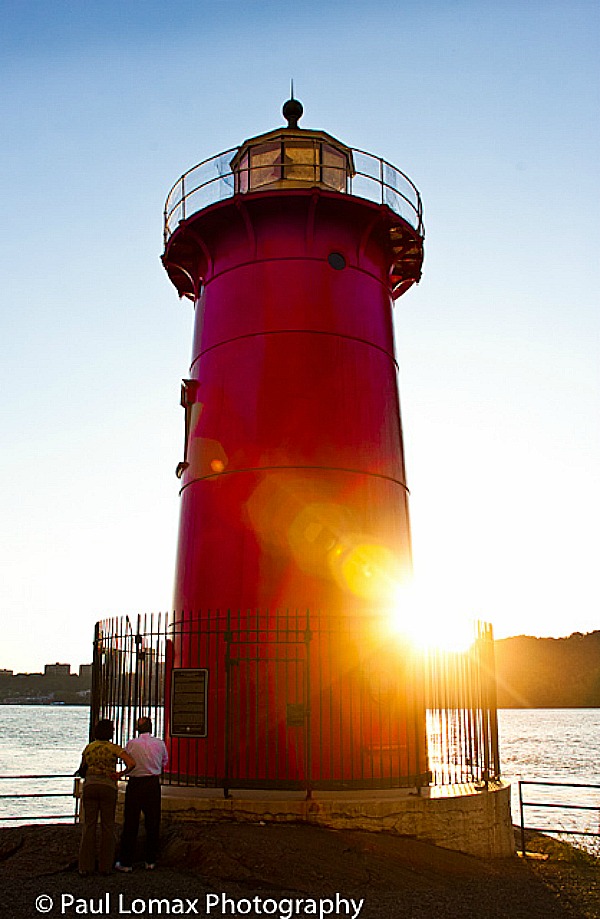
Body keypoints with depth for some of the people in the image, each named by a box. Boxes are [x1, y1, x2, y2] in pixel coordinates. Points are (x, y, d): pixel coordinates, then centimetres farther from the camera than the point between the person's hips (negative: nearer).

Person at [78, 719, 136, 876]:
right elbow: (132, 763, -15)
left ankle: (85, 866, 5)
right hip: (108, 788, -2)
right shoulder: (114, 748, -4)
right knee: (108, 827, 7)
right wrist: (121, 773, 3)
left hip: (90, 786, 2)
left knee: (89, 826, 7)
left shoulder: (88, 747, 6)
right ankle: (105, 866, 8)